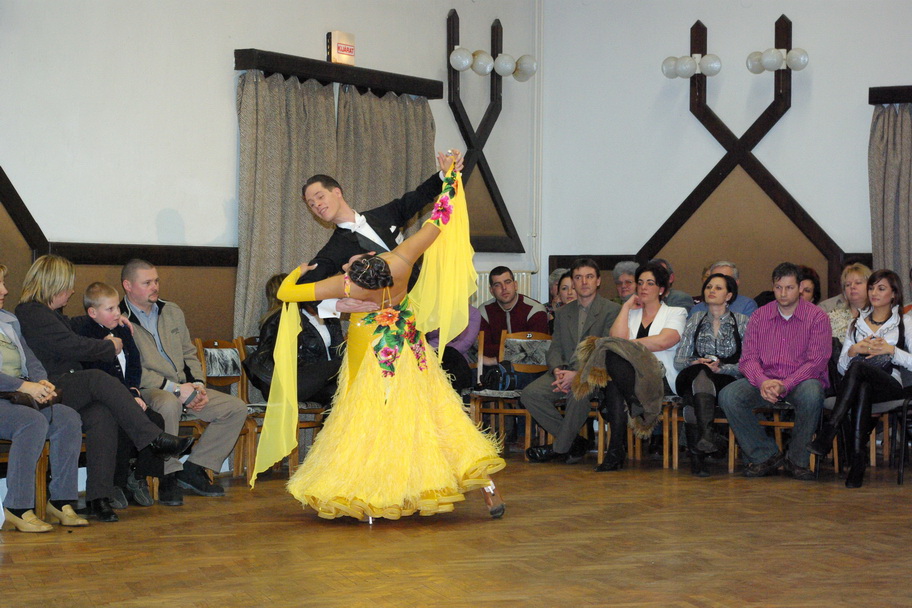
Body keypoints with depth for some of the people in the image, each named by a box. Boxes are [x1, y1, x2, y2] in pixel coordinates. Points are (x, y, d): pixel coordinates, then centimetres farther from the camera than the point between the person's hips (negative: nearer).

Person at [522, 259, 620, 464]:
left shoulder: (612, 310, 2)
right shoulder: (563, 313, 20)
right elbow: (555, 348, 14)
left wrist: (577, 374, -21)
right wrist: (557, 370, -11)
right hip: (564, 370, 5)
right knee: (530, 394, -20)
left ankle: (559, 448, -18)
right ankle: (574, 442, -10)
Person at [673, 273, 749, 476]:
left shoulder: (742, 322, 10)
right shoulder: (696, 319, 18)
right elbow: (678, 360, 11)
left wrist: (721, 367, -18)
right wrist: (695, 362, -12)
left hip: (726, 381, -2)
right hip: (693, 380, 2)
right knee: (699, 371, -36)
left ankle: (696, 453, -48)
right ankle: (706, 434, -52)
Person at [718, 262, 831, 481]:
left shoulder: (817, 317, 0)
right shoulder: (759, 316, 10)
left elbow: (816, 361, -10)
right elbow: (748, 357, 2)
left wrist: (784, 385, -23)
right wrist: (763, 382, -21)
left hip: (800, 381, -3)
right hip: (765, 380, 3)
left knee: (811, 394, -39)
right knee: (728, 396, -24)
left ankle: (798, 460, -16)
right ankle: (766, 455, -10)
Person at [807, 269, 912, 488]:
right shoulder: (857, 324, 25)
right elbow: (841, 367, 17)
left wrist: (891, 350, -12)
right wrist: (853, 350, -3)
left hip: (890, 386, -2)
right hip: (861, 384, 2)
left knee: (858, 367, -36)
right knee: (861, 389, -38)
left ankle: (827, 435, -45)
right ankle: (857, 460, -46)